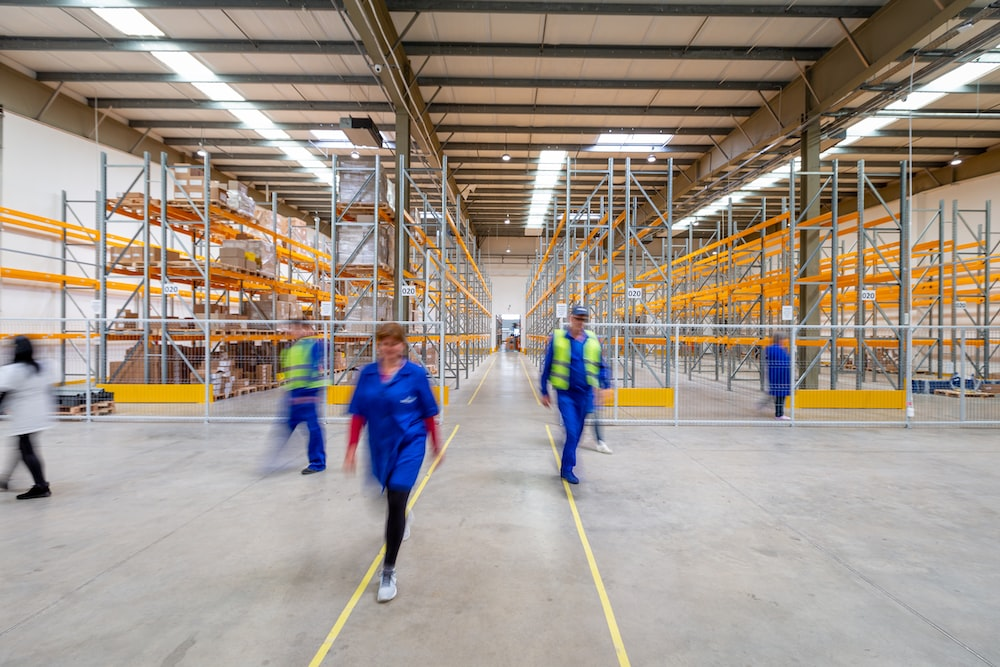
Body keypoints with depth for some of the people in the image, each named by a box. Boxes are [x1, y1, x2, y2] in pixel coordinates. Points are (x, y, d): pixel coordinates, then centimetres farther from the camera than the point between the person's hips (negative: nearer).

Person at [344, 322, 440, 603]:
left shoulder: (415, 373, -11)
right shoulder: (367, 374, -3)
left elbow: (428, 413, -3)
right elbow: (358, 414, 1)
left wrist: (436, 445, 4)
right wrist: (352, 448, -2)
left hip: (409, 444, -4)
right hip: (380, 445, 4)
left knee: (396, 501, -11)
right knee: (392, 496, 24)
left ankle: (389, 571, 5)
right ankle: (401, 520, 61)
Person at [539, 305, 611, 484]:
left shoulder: (593, 340, 3)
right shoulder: (557, 338, -5)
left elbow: (601, 366, 12)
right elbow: (547, 366, 0)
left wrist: (604, 386, 0)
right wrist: (544, 393, 2)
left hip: (585, 394, 4)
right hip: (565, 393, -3)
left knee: (577, 433, 12)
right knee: (572, 431, -11)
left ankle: (566, 467, 29)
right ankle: (567, 469, 6)